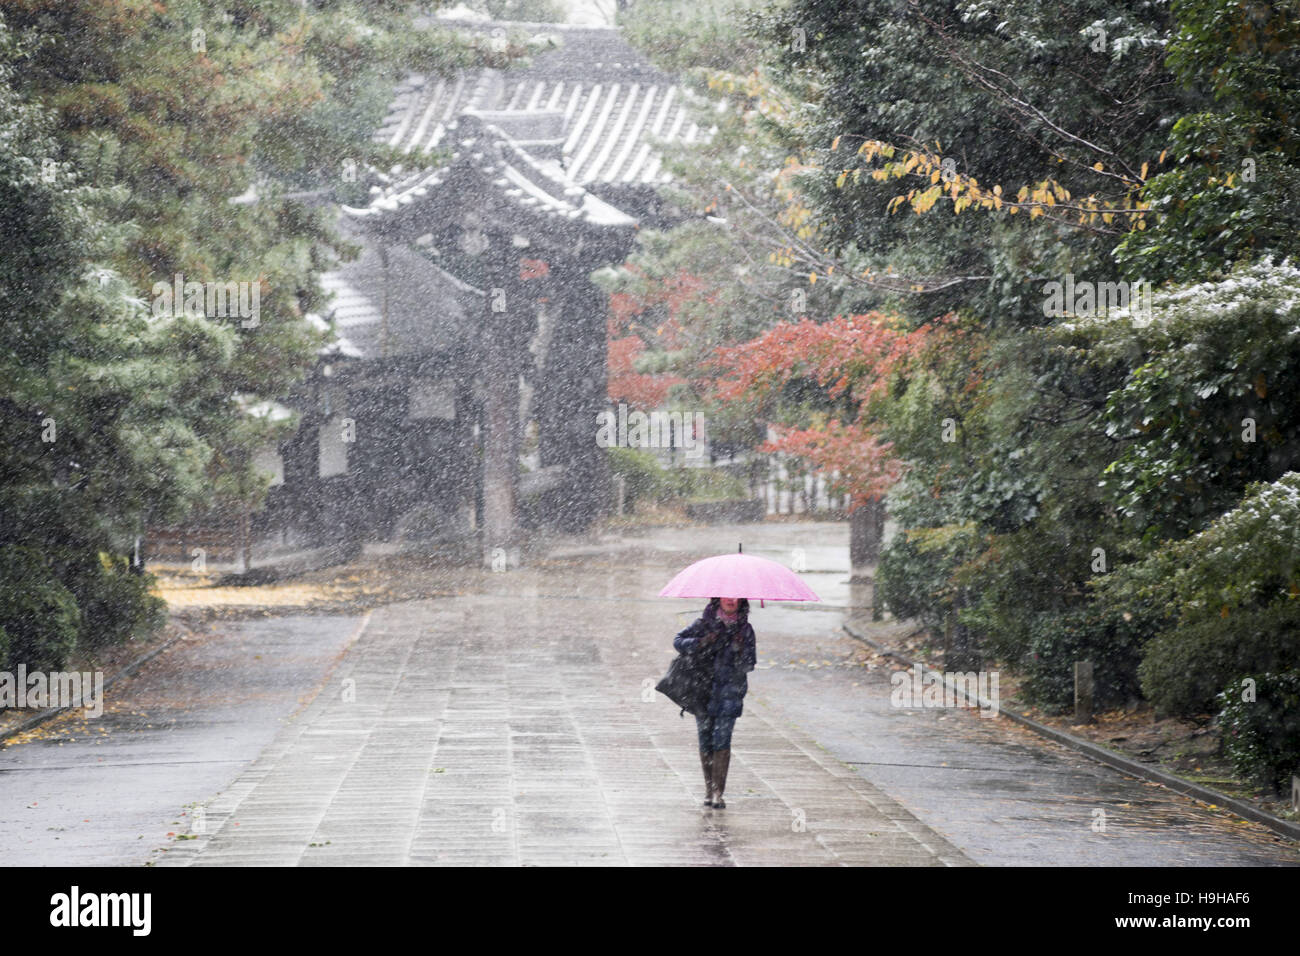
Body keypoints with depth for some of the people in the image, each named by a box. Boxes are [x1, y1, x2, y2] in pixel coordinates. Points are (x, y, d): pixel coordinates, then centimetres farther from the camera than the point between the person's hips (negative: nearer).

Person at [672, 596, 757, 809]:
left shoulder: (745, 629, 4)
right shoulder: (705, 624, 4)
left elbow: (749, 664, 1)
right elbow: (679, 641, 3)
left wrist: (740, 648, -18)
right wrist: (701, 643, -13)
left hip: (729, 691, -1)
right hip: (702, 689, 1)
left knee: (722, 741, -11)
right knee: (705, 741, 2)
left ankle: (718, 793, -9)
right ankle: (709, 789, 15)